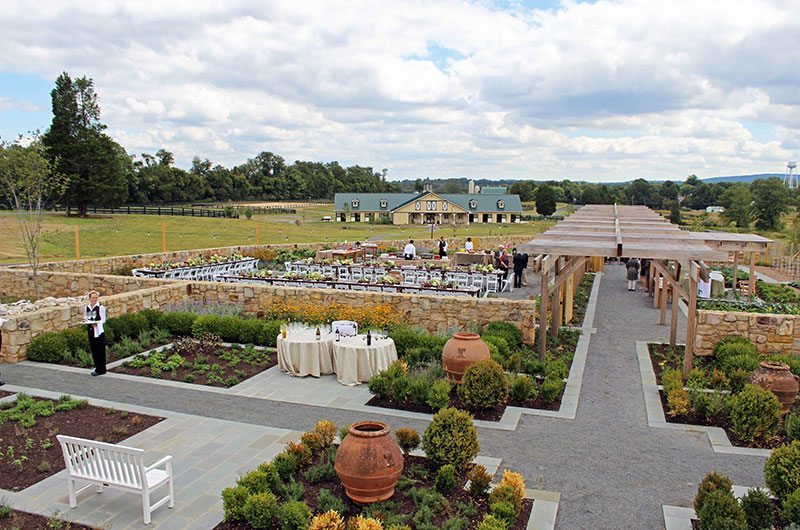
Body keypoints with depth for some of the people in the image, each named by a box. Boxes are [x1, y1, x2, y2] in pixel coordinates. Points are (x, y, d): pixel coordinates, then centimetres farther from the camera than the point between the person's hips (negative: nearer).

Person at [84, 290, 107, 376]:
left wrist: (96, 323, -23)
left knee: (100, 350, -3)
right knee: (93, 349, 11)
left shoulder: (101, 307, -7)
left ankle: (101, 369, 4)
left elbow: (103, 320, -7)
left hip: (99, 330, -5)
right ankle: (97, 367, 23)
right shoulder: (86, 308, 8)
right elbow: (86, 318, 14)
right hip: (91, 330, 5)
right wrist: (86, 321, -8)